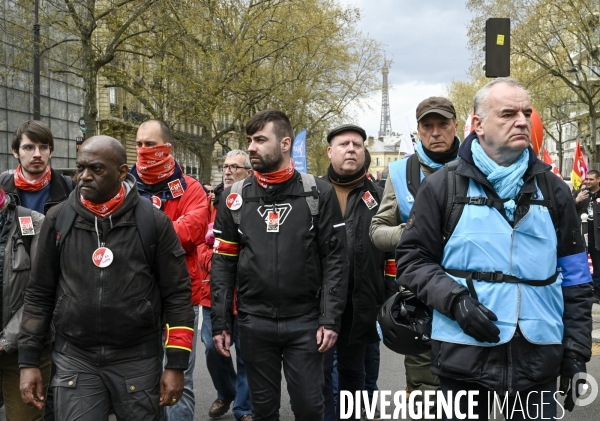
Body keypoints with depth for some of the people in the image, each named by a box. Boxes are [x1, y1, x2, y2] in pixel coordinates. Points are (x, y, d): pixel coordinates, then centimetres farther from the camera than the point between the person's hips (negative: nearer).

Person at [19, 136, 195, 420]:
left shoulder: (153, 221, -6)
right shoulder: (58, 219, 1)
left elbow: (177, 294, -3)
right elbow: (39, 293, 7)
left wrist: (176, 364, -6)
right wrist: (29, 360, 3)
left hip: (138, 359, -1)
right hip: (74, 359, 1)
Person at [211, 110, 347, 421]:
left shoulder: (318, 193, -2)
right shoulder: (235, 198, 4)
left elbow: (335, 259, -4)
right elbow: (222, 264, 4)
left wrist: (330, 319, -11)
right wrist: (220, 322, -1)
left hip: (305, 322, -2)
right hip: (253, 322, 2)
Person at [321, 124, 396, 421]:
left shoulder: (377, 197, 7)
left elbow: (391, 250, 5)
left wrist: (391, 299, 0)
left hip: (360, 301, 1)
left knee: (352, 370, 14)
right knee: (319, 370, 3)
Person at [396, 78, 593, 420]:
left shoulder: (553, 190, 8)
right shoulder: (442, 187, 0)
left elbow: (575, 278, 9)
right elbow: (413, 258, 1)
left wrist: (577, 352, 4)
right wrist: (454, 300, -15)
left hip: (539, 357, 2)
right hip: (465, 353, -2)